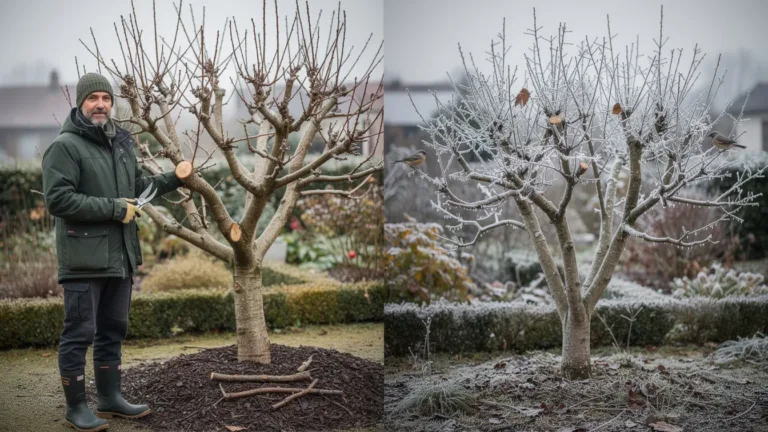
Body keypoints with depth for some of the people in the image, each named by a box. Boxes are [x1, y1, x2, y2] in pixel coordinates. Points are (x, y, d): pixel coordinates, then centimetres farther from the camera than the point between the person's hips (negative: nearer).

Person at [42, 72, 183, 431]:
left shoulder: (122, 143, 14)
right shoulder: (65, 146, -11)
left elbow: (137, 185, 27)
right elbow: (57, 199, -20)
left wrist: (174, 179, 15)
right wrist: (113, 209, -19)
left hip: (120, 257, 8)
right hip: (84, 260, -8)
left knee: (112, 331, 16)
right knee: (79, 334, 0)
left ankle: (110, 398, 29)